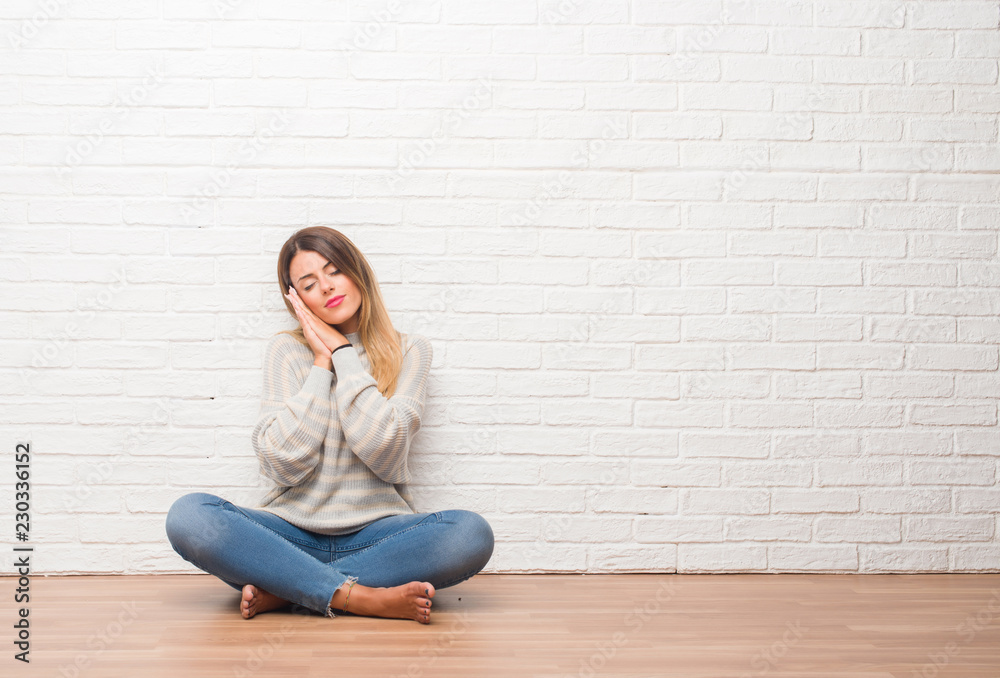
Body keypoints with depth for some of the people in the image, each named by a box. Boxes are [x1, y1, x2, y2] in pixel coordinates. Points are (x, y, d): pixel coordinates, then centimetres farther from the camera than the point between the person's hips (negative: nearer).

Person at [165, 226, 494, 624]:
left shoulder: (407, 351, 6)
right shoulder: (286, 350, 6)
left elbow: (384, 450, -11)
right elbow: (283, 464, -7)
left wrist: (342, 352, -6)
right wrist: (322, 363, -5)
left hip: (375, 533, 0)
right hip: (293, 528, 0)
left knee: (473, 534, -30)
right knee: (188, 516, -27)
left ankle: (283, 590, -22)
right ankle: (360, 597, -28)